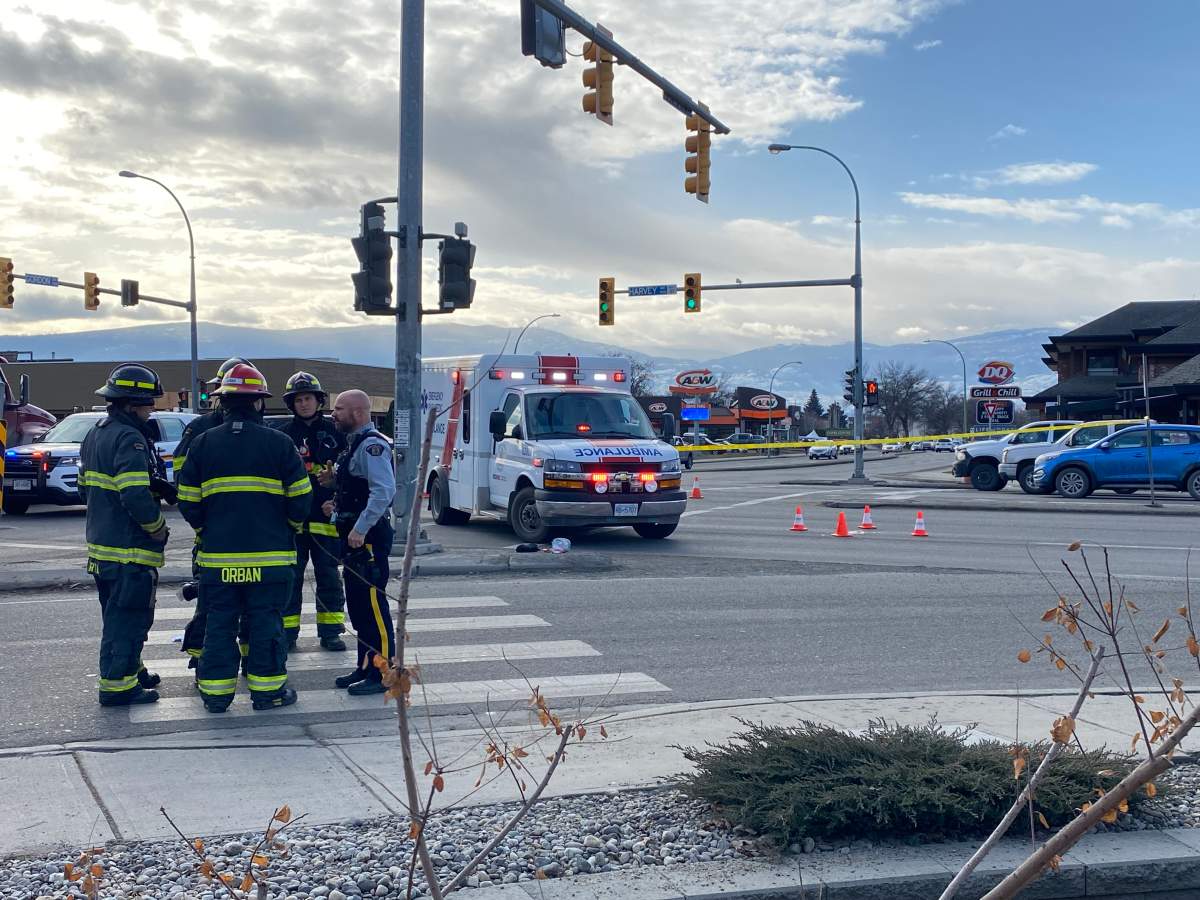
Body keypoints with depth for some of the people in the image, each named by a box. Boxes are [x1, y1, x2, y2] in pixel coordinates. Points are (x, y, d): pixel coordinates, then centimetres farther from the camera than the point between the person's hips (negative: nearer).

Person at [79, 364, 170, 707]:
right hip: (129, 550, -10)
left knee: (118, 615, 21)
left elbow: (85, 487, 19)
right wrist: (158, 527, -12)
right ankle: (117, 685, 3)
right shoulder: (129, 439, -19)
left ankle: (130, 670, 33)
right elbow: (137, 498, -27)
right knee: (128, 617, -1)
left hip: (101, 545, 10)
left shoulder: (95, 435, 12)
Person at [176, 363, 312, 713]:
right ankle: (268, 690, 11)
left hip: (217, 555, 2)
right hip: (269, 557, -2)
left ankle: (216, 693, 15)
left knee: (219, 622, 10)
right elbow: (300, 498, -2)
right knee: (265, 622, 5)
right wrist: (290, 528, 16)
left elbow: (188, 503, 5)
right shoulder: (279, 443, -4)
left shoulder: (202, 443, 3)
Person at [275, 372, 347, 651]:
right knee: (290, 577, 4)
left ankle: (330, 632, 15)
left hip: (326, 517, 1)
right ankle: (287, 633, 11)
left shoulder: (333, 432, 7)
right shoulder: (284, 435, 5)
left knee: (329, 575, 7)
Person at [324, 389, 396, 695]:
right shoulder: (355, 444, 17)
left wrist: (361, 529, -27)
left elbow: (384, 491, -27)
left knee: (373, 605, -7)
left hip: (368, 538, -11)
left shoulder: (372, 445, -16)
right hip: (355, 536, 11)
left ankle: (383, 674, -1)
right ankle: (365, 668, 25)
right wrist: (339, 505, 13)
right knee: (358, 606, 16)